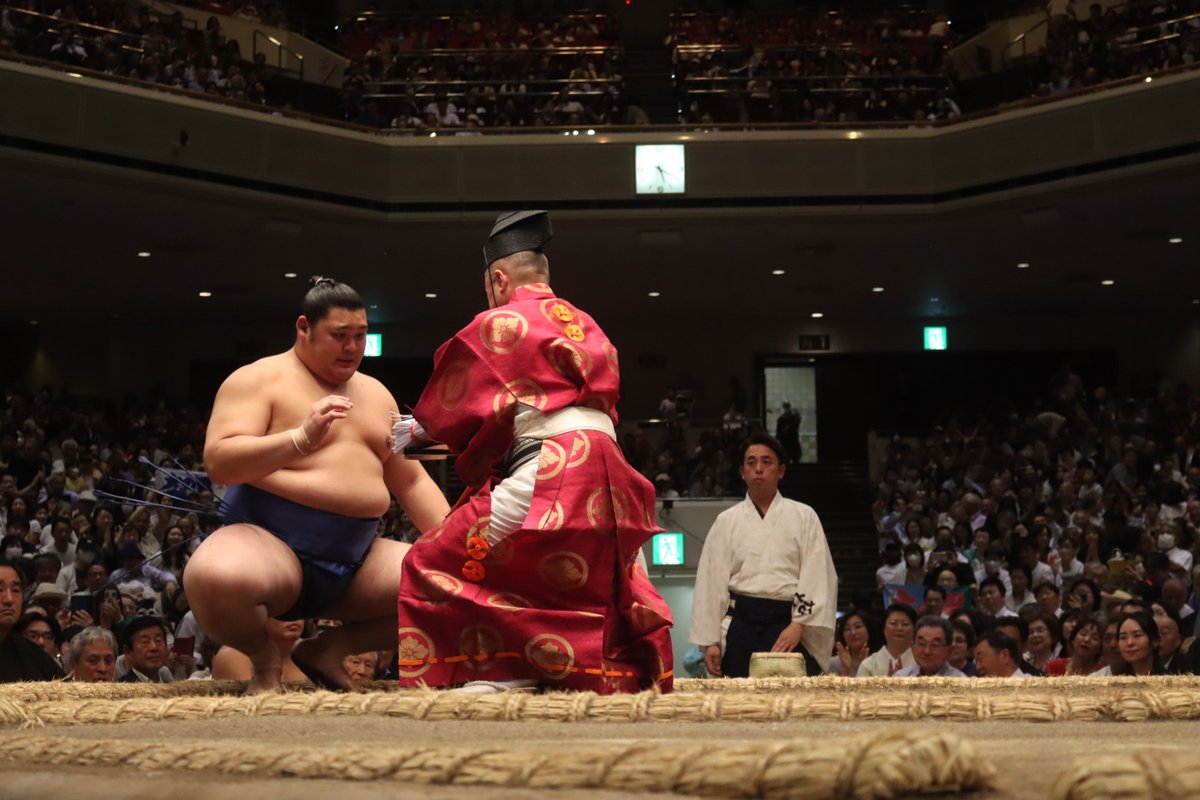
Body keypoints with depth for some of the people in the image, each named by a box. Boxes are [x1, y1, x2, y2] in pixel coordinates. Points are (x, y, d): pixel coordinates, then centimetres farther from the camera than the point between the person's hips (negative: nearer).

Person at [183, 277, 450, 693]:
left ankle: (330, 648, 8)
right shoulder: (258, 379, -2)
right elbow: (218, 462, -15)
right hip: (269, 547, -6)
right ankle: (264, 657, -3)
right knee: (215, 577, -40)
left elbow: (412, 482, 18)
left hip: (357, 561, 6)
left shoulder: (376, 394, 18)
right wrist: (301, 438, -27)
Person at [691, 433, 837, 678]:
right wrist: (709, 641, 3)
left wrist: (798, 625, -9)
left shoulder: (804, 517, 8)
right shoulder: (726, 521, 12)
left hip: (791, 629, -1)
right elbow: (712, 582, 8)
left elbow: (817, 576, 2)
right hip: (741, 626, 1)